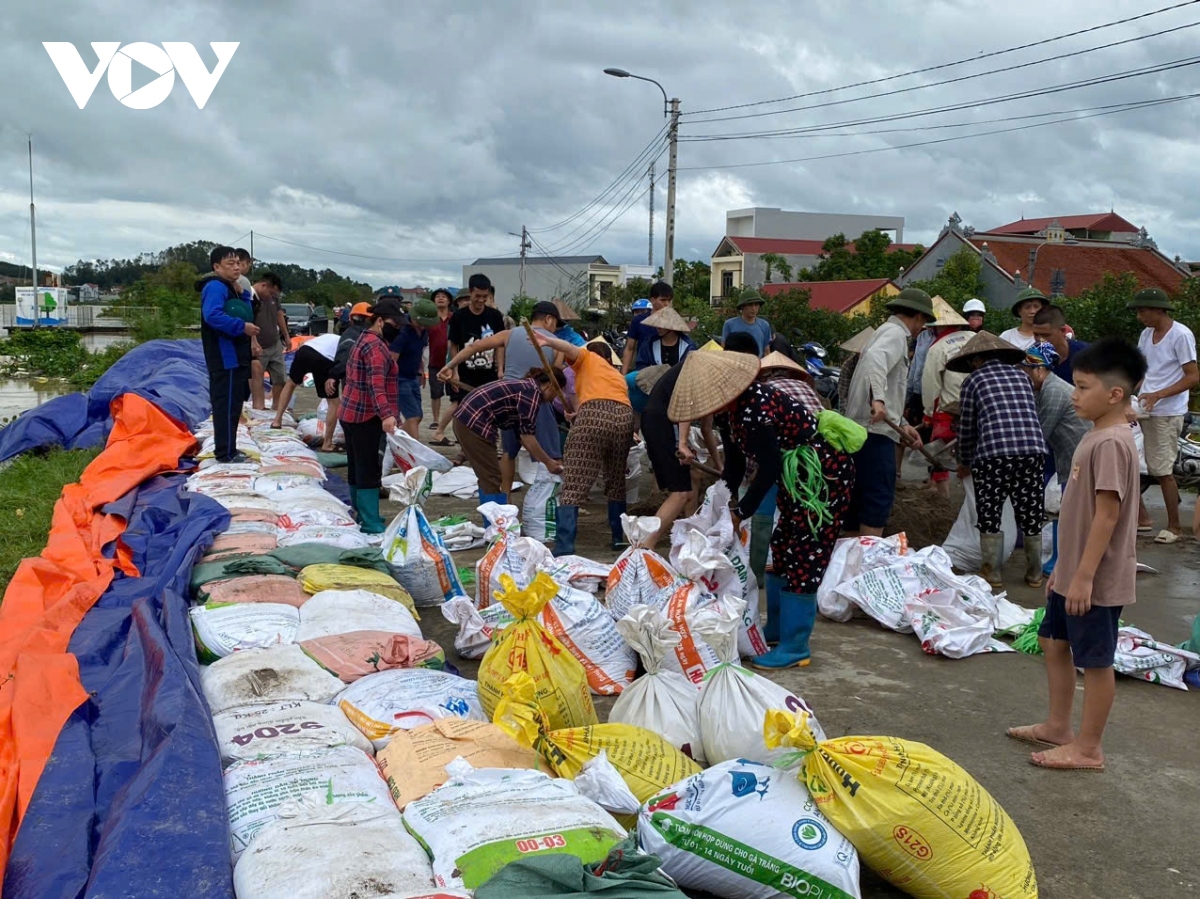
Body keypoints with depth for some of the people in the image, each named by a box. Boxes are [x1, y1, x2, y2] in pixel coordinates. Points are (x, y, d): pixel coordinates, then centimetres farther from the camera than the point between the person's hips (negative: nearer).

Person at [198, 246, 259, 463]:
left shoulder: (230, 288, 19)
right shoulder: (215, 286, -13)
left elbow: (244, 315, 21)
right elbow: (213, 316, -29)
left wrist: (242, 294, 6)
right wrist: (242, 327, -28)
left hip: (235, 356, 11)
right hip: (225, 358, -11)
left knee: (233, 403, 14)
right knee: (226, 404, -8)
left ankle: (229, 449, 22)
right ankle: (226, 453, -5)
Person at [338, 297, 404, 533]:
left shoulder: (366, 340, 18)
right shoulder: (376, 346, -17)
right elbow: (376, 384, -31)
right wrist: (386, 415, -43)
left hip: (352, 415, 10)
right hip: (366, 418, -10)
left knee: (357, 468, 16)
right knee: (369, 470, -7)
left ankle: (361, 514, 26)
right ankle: (370, 523, -6)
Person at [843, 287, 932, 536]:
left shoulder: (888, 331, 26)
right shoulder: (895, 333, -5)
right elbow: (874, 359, -29)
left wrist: (901, 425, 28)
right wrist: (877, 399, -41)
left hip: (863, 430, 10)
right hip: (875, 431, -10)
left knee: (860, 501, 11)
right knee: (879, 500, -11)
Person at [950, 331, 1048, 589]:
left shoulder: (974, 380, 9)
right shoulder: (1021, 376, 19)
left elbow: (967, 426, 12)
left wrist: (964, 463, 25)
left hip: (993, 454, -4)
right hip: (1034, 450, 4)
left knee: (990, 515, 10)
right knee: (1031, 515, 12)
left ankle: (993, 574, 15)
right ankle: (1034, 574, 23)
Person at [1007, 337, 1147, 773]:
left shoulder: (1112, 443, -21)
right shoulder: (1095, 436, 9)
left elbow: (1108, 514, -24)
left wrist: (1084, 576, -23)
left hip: (1096, 581, -10)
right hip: (1074, 572, 10)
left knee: (1095, 661, 3)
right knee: (1053, 642, 20)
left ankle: (1087, 749, 16)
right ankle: (1057, 727, 35)